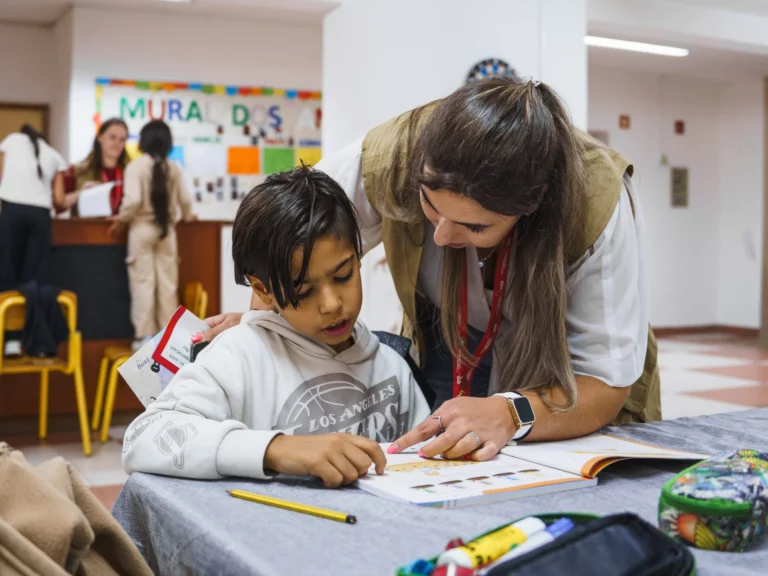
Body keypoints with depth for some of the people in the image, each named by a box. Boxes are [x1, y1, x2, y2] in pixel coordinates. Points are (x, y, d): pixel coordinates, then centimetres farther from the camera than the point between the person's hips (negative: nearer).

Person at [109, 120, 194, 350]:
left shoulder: (136, 166, -8)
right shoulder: (174, 168, 3)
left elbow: (133, 200, -17)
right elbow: (185, 199, 6)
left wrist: (121, 219, -2)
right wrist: (186, 216, 26)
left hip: (142, 228, -3)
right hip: (167, 229, 3)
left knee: (143, 282, 1)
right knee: (168, 283, 7)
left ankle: (145, 335, 1)